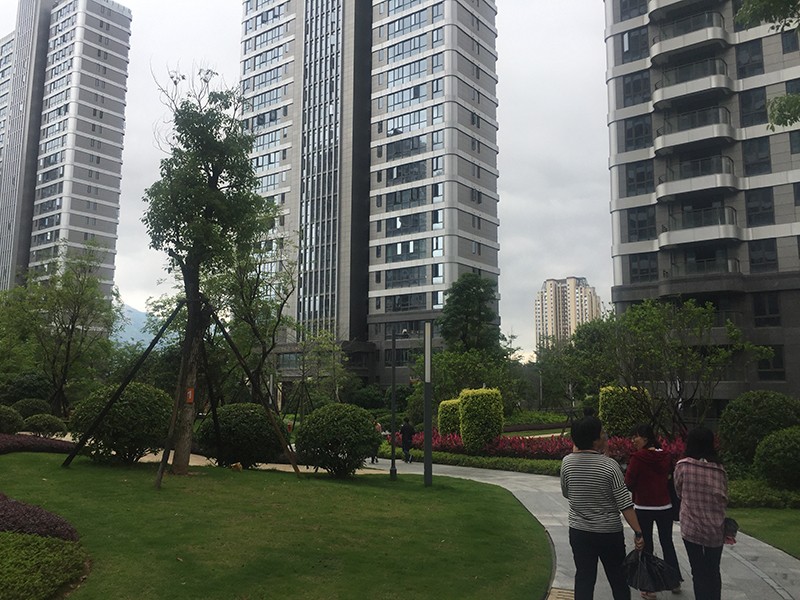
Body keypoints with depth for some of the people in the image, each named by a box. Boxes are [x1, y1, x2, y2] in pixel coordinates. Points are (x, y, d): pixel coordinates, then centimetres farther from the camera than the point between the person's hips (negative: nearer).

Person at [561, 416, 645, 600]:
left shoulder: (567, 462, -8)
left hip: (579, 531, 2)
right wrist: (638, 532, -9)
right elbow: (625, 504, -17)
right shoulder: (609, 465, -18)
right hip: (609, 532, -2)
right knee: (618, 578, 18)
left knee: (584, 578, 10)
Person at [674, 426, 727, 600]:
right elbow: (724, 499, 3)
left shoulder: (682, 465, -10)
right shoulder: (719, 468, -5)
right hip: (715, 528, 2)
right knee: (714, 571, 18)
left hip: (691, 527, -2)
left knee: (699, 572, 9)